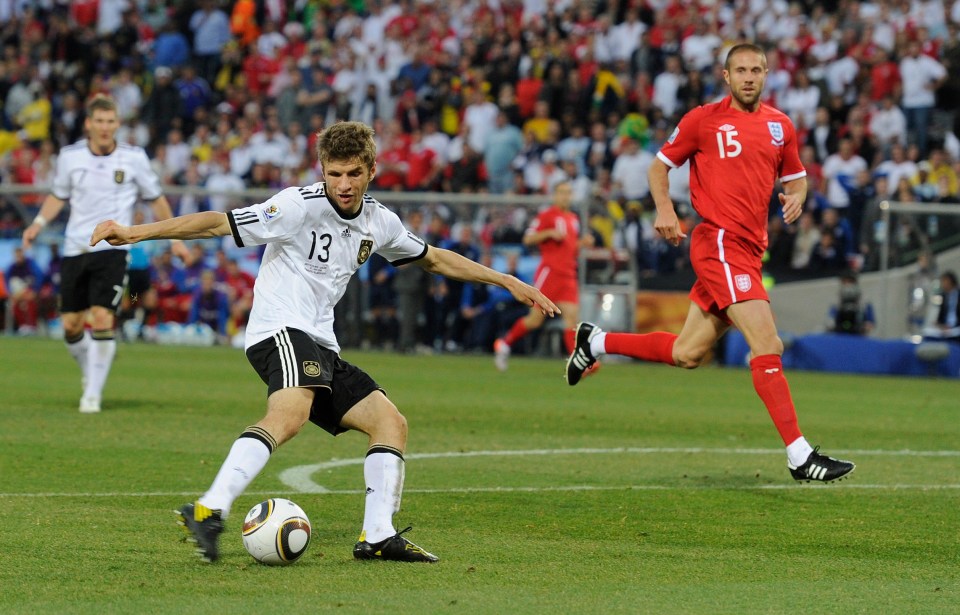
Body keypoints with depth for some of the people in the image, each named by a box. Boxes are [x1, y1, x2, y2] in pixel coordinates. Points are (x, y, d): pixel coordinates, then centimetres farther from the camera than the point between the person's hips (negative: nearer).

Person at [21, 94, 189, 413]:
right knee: (71, 325, 2)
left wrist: (174, 238, 10)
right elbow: (58, 195, 18)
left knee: (101, 319, -16)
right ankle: (89, 372, 32)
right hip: (75, 250, 3)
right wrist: (38, 224, 2)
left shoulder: (133, 158, -2)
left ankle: (93, 394, -8)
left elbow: (156, 199, 10)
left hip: (112, 249, -3)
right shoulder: (70, 156, 2)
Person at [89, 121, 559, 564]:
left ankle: (378, 536, 1)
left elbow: (435, 259, 28)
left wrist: (507, 281, 29)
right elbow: (218, 223, -15)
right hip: (282, 331, -9)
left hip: (320, 346, 9)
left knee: (390, 423, 4)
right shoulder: (300, 206, -10)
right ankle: (209, 512, -47)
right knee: (291, 413, -35)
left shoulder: (378, 222, 12)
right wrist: (136, 233, -22)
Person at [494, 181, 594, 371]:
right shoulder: (547, 215, -4)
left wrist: (583, 242, 10)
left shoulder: (574, 219, 18)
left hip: (568, 275, 6)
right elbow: (528, 239, -8)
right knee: (536, 318, -5)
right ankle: (504, 344, 15)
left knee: (572, 316, -7)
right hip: (549, 271, -6)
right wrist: (549, 233, -20)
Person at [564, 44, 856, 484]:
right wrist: (664, 209, -9)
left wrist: (796, 197, 2)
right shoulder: (704, 119, -1)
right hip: (720, 243, -7)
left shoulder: (780, 125, 13)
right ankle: (799, 456, -19)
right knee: (767, 344, -18)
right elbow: (660, 166, 8)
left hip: (749, 250, 7)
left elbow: (795, 177, 25)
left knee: (686, 354, 12)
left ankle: (596, 342, 33)